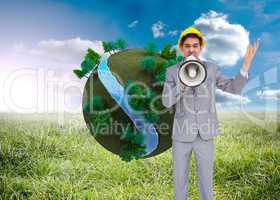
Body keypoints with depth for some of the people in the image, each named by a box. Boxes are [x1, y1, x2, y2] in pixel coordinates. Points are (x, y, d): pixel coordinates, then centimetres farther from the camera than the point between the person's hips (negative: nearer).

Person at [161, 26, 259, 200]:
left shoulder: (211, 68, 1)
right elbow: (167, 102, -13)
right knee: (180, 179, 10)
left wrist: (247, 62, -16)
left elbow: (234, 88, -3)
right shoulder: (172, 72, -2)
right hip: (182, 133, 0)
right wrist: (183, 84, -30)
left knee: (206, 180, 10)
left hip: (204, 134, 1)